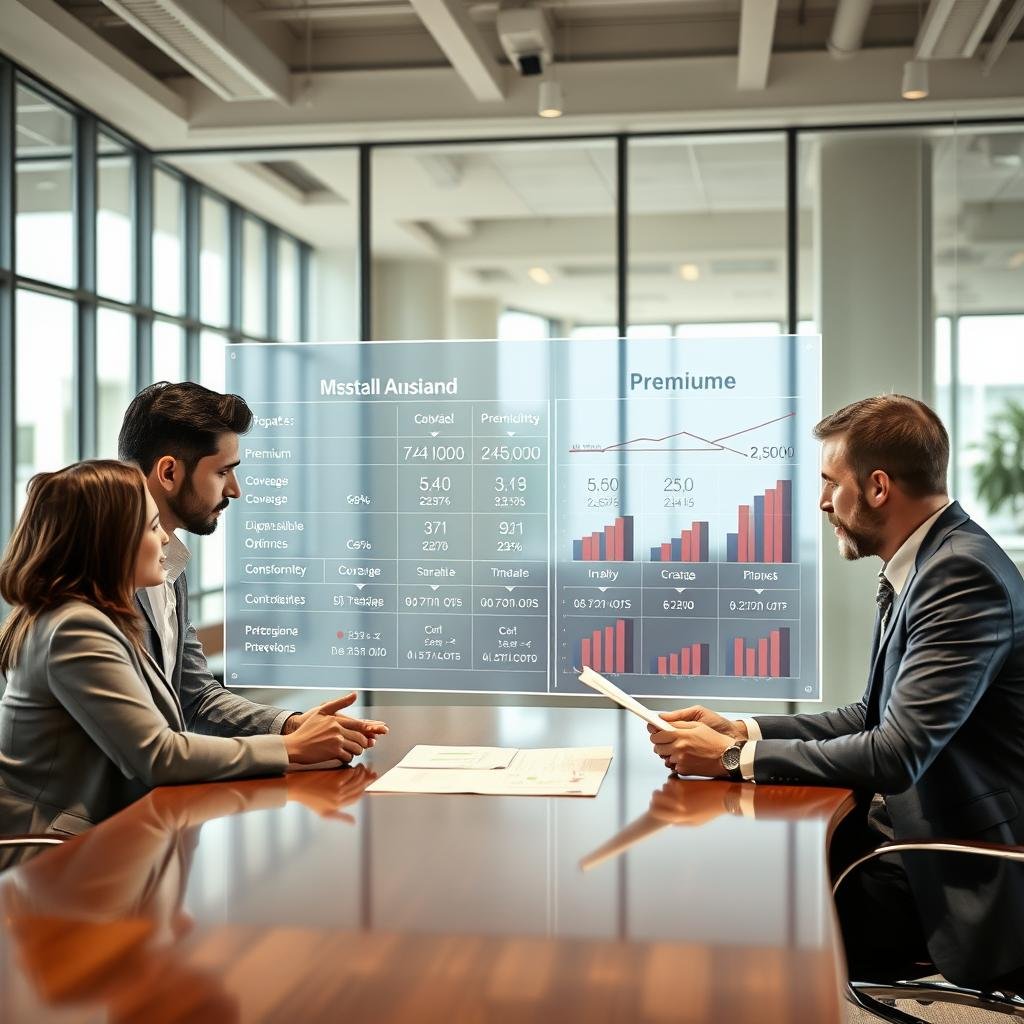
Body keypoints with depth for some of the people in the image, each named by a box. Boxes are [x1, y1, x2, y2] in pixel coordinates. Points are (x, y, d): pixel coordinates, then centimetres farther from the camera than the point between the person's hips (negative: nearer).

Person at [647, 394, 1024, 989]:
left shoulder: (964, 573, -21)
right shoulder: (926, 562, 8)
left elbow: (897, 752, -26)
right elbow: (877, 716, 14)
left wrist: (736, 757, -19)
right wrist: (745, 731, 2)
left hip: (970, 878, -8)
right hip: (921, 834, 8)